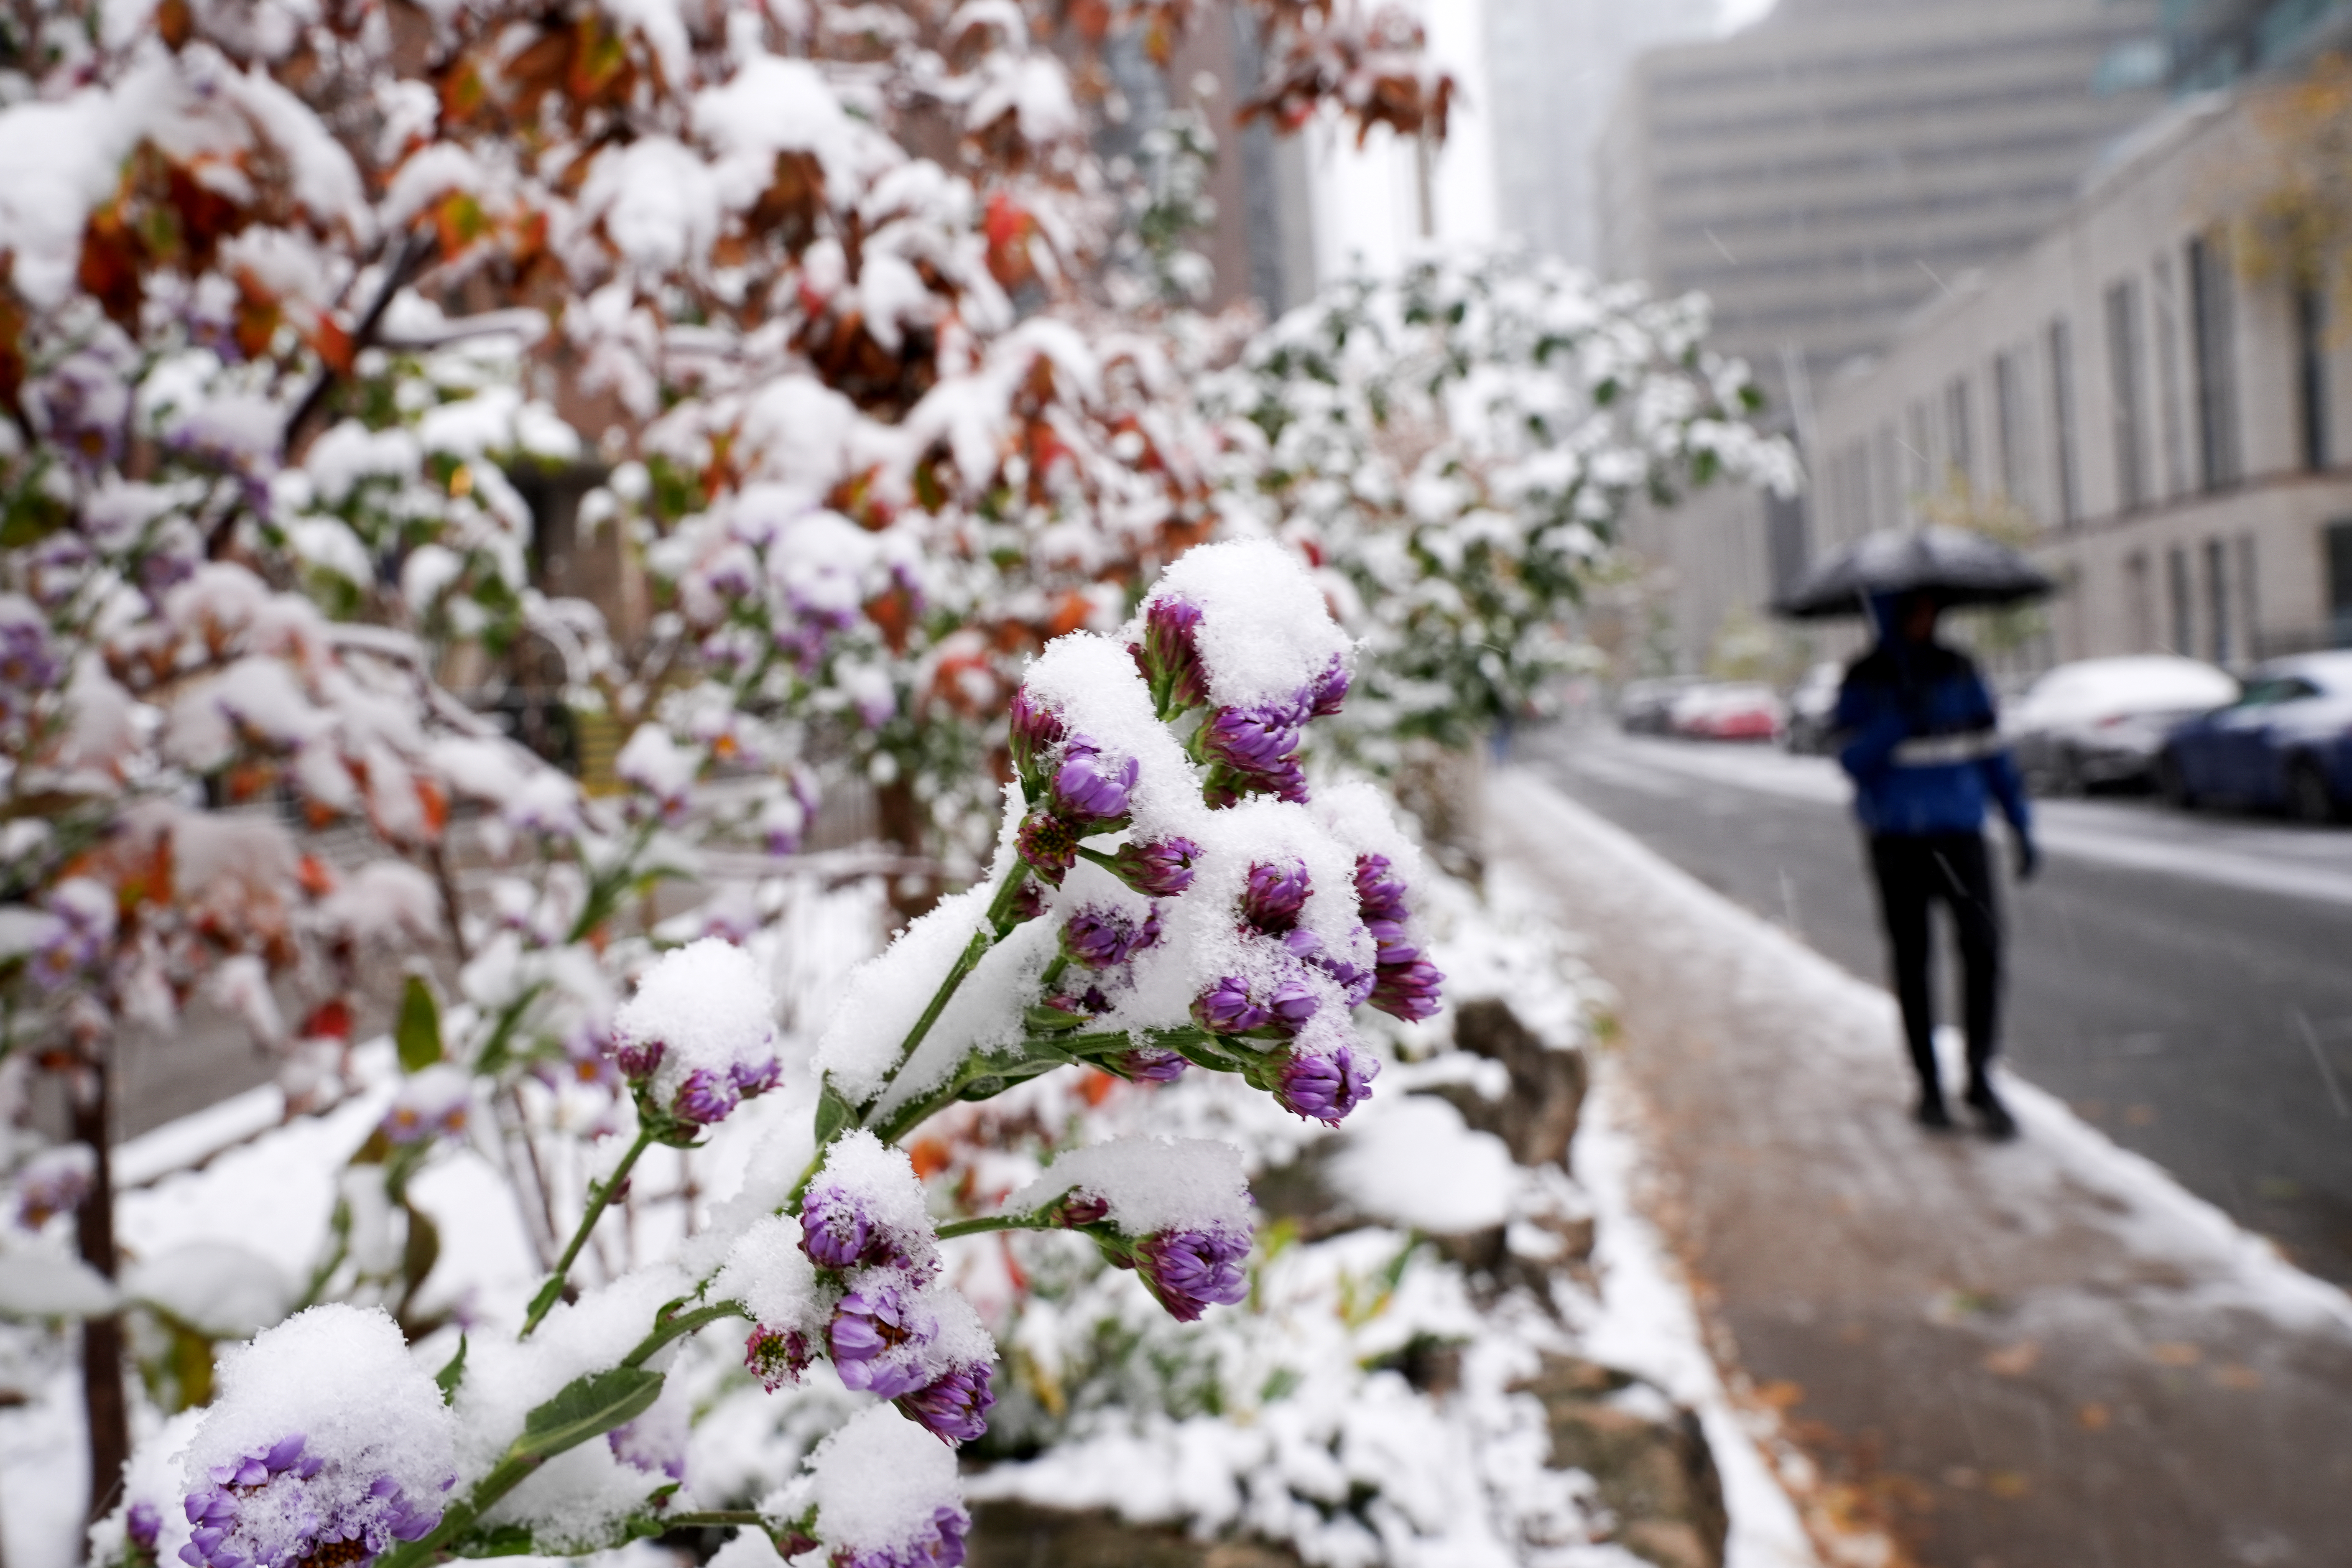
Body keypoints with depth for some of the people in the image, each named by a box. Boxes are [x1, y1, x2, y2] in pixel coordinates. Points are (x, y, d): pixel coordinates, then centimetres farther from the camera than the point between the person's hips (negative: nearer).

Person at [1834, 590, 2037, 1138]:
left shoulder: (1958, 670, 9)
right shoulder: (1863, 680, 0)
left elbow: (1991, 749, 12)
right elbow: (1853, 758, -12)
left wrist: (2021, 825, 9)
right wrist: (1901, 717, -26)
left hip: (1961, 831, 2)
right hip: (1897, 840, -2)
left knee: (1983, 947, -11)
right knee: (1912, 960, 5)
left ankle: (1980, 1077, 0)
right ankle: (1929, 1082, 19)